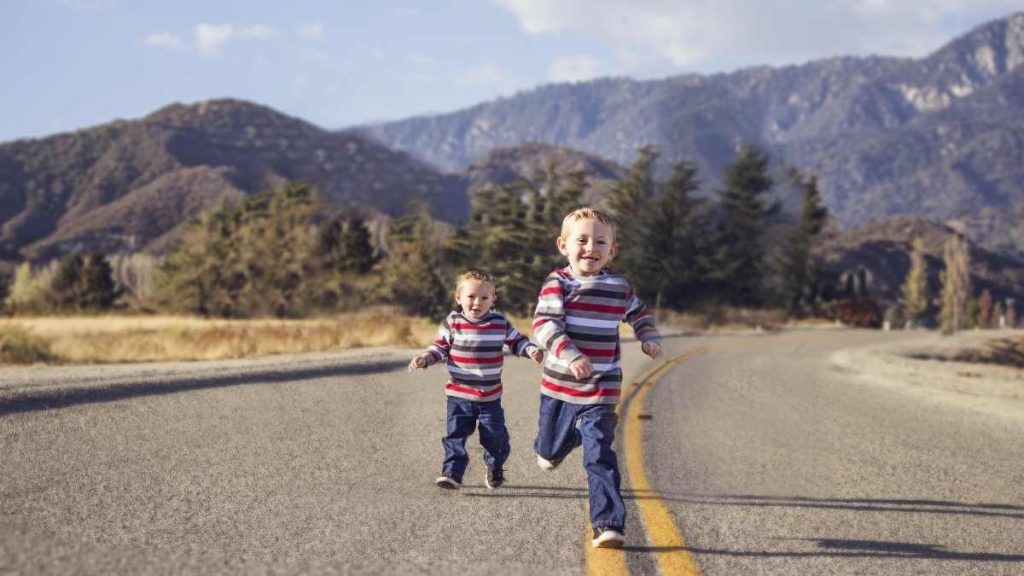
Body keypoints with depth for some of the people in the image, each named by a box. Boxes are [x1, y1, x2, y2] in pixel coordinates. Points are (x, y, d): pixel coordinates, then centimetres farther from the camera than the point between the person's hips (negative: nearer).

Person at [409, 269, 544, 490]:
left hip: (490, 396, 1)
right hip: (458, 395, -1)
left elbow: (517, 341, 8)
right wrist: (424, 359, -16)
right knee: (455, 434, -6)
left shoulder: (500, 322, -2)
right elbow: (440, 347, 1)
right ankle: (452, 472, -1)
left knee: (495, 435, 10)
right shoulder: (452, 323, -6)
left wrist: (532, 350, -10)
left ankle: (495, 469, 33)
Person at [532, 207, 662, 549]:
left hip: (600, 391, 0)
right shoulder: (557, 284, -10)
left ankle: (608, 524, -13)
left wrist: (650, 339, 6)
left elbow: (640, 314, 23)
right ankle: (554, 447, 58)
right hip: (559, 386, 0)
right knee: (551, 449, 20)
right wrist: (570, 356, -36)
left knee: (600, 457, -12)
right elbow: (543, 325, -23)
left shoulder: (620, 288, 2)